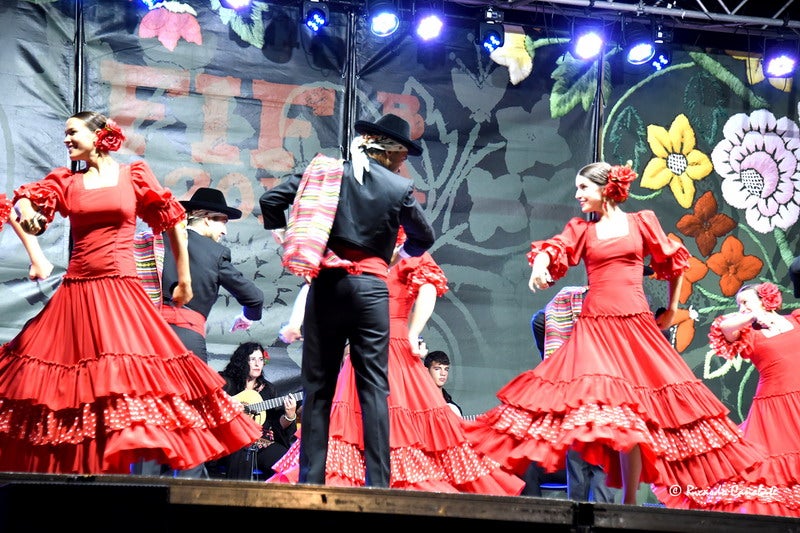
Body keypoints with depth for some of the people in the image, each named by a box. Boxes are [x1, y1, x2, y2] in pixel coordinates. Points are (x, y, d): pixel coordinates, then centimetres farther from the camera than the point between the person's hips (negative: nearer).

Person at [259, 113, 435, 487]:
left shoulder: (327, 172, 7)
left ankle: (310, 480, 3)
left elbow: (270, 200, 6)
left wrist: (288, 245, 18)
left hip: (325, 284, 2)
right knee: (374, 387, -1)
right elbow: (423, 239, 14)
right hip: (370, 287, -2)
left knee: (318, 386, 5)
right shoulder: (400, 188, 2)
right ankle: (377, 482, -5)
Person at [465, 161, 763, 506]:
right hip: (594, 325, 1)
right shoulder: (581, 228, 12)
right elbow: (551, 250, -5)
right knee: (589, 400, -15)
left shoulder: (642, 221, 9)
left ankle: (630, 502, 5)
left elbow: (673, 263, 18)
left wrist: (672, 309, 20)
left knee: (632, 413, -2)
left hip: (636, 324, -1)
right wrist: (538, 268, -27)